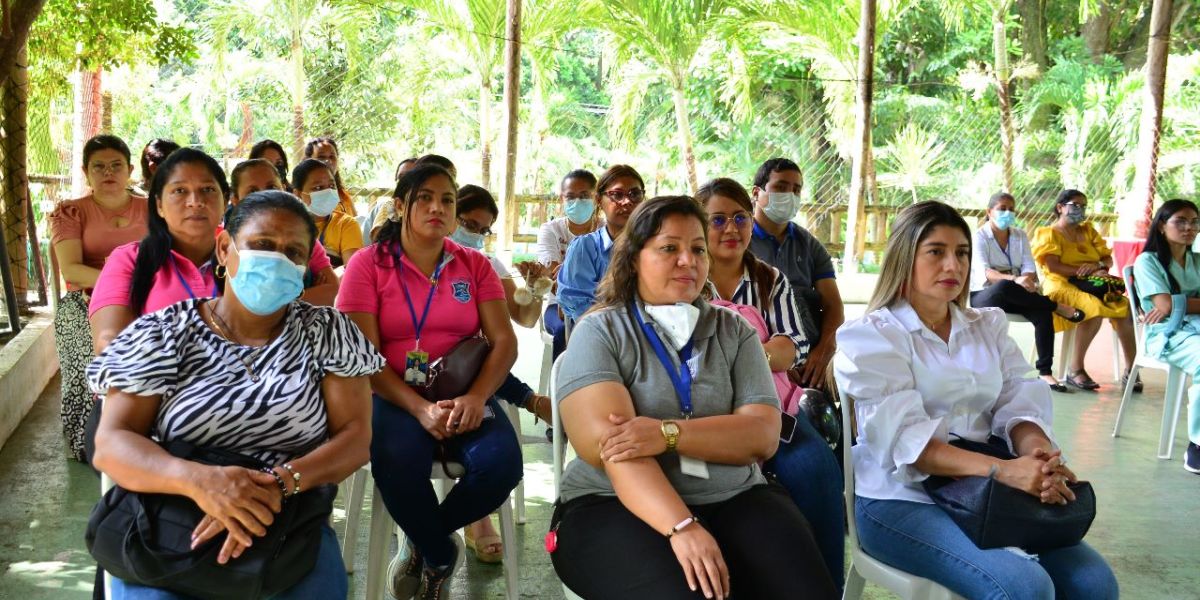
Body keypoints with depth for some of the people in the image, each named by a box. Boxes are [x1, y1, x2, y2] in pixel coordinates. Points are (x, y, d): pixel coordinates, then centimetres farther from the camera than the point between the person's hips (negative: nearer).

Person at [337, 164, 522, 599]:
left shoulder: (475, 265, 7)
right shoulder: (367, 264, -2)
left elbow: (503, 340, -1)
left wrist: (476, 396, -22)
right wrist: (420, 409, -24)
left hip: (464, 394, 3)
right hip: (394, 395, -2)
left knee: (501, 463, -27)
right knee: (398, 461, -35)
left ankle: (424, 542, 6)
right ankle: (441, 553, -1)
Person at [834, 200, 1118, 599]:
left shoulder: (989, 326, 15)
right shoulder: (869, 337, -5)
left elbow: (1020, 403, 3)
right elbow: (903, 438, -17)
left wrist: (1037, 452, -22)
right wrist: (1000, 469, -29)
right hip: (901, 498, -6)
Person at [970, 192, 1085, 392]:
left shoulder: (1020, 236, 14)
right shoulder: (979, 236, -3)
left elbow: (1030, 268, 3)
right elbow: (983, 272, -20)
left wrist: (1027, 280, -23)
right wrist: (1014, 280, -37)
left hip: (1014, 298, 4)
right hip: (985, 295, -4)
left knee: (1043, 312, -28)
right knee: (1005, 287, -40)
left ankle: (1045, 371, -29)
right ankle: (1059, 307, -23)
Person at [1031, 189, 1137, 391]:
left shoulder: (1088, 230, 22)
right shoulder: (1049, 233, 5)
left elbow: (1108, 259, 16)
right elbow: (1053, 267, -10)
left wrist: (1098, 266, -9)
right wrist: (1088, 274, -16)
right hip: (1062, 286, -5)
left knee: (1123, 307, -25)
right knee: (1095, 307, -35)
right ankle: (1075, 369, -26)